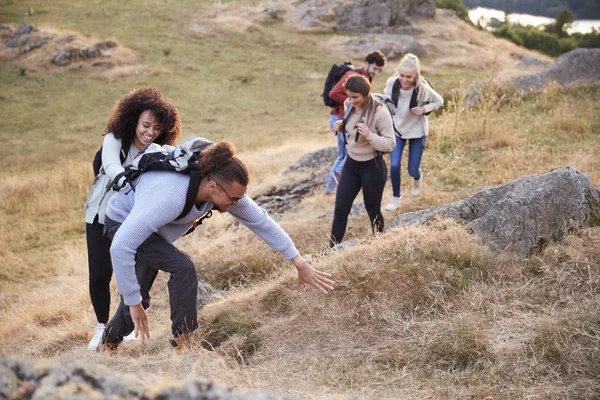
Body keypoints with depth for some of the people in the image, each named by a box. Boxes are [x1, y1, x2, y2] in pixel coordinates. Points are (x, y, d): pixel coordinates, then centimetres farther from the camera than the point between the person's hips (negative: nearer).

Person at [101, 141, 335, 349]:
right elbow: (121, 247, -45)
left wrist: (299, 263, -13)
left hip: (148, 223, 7)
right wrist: (133, 302, -37)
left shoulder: (225, 188, -24)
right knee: (182, 267, -27)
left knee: (137, 298, 11)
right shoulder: (171, 198, -45)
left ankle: (108, 346, 36)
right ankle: (184, 344, -15)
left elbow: (261, 221, -13)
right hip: (122, 222, -7)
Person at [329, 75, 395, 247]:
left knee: (373, 211, 11)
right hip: (351, 164, 5)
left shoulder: (380, 112, -23)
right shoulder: (350, 106, -4)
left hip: (373, 167, -5)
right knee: (340, 209, 5)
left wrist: (369, 135, -34)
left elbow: (390, 144, -20)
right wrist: (341, 127, -7)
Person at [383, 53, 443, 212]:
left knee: (412, 170, 4)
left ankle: (417, 178, 45)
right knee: (394, 165, -10)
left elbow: (439, 101, -10)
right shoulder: (392, 82, -21)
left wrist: (423, 109, -25)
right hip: (397, 129, 2)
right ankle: (396, 198, 14)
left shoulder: (423, 89, -28)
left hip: (417, 131, -2)